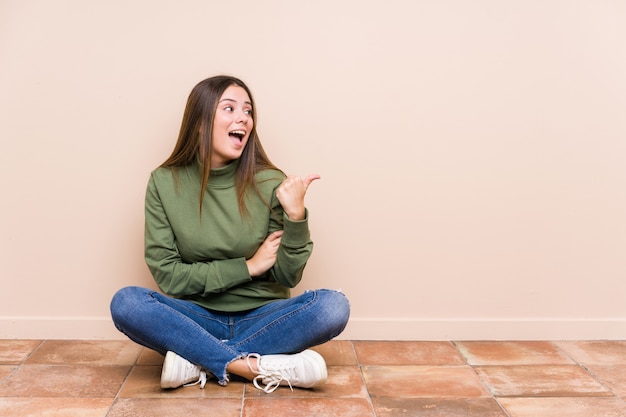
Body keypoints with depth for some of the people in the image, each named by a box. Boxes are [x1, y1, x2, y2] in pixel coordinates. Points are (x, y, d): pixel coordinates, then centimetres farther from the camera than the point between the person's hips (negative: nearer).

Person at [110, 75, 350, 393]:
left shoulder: (270, 183, -7)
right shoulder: (164, 183, -5)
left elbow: (288, 277, -7)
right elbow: (167, 275, -6)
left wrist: (295, 215, -24)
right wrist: (248, 266, -13)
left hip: (261, 317, 1)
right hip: (198, 317, 0)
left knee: (333, 307, -26)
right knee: (125, 303, -26)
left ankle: (198, 360, -20)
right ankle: (259, 366, -24)